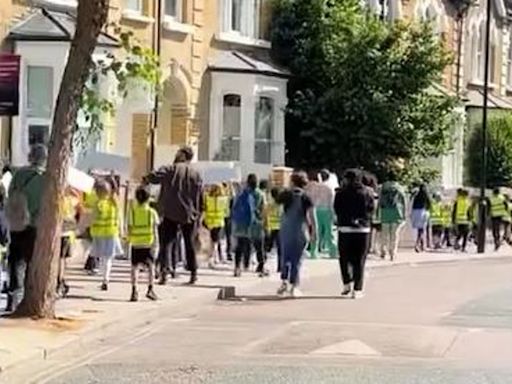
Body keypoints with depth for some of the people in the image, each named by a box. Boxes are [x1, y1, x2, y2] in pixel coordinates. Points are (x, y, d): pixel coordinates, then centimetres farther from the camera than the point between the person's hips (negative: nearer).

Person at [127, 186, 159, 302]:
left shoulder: (132, 212, -2)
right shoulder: (152, 212, -3)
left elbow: (129, 228, -1)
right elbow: (155, 230, -5)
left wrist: (128, 240, 13)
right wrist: (156, 245, -2)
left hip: (135, 244, 1)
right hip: (148, 243, -1)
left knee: (135, 267, 6)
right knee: (150, 266, 10)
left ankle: (134, 291, -2)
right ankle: (150, 289, -1)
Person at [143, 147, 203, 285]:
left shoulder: (171, 170, -5)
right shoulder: (196, 174, 5)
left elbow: (155, 177, -18)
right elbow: (200, 199, 6)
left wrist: (146, 179, 3)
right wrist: (198, 217, 11)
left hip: (170, 214, -3)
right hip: (189, 215, 3)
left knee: (166, 242, 0)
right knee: (190, 244, 15)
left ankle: (164, 271, -14)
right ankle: (193, 273, 18)